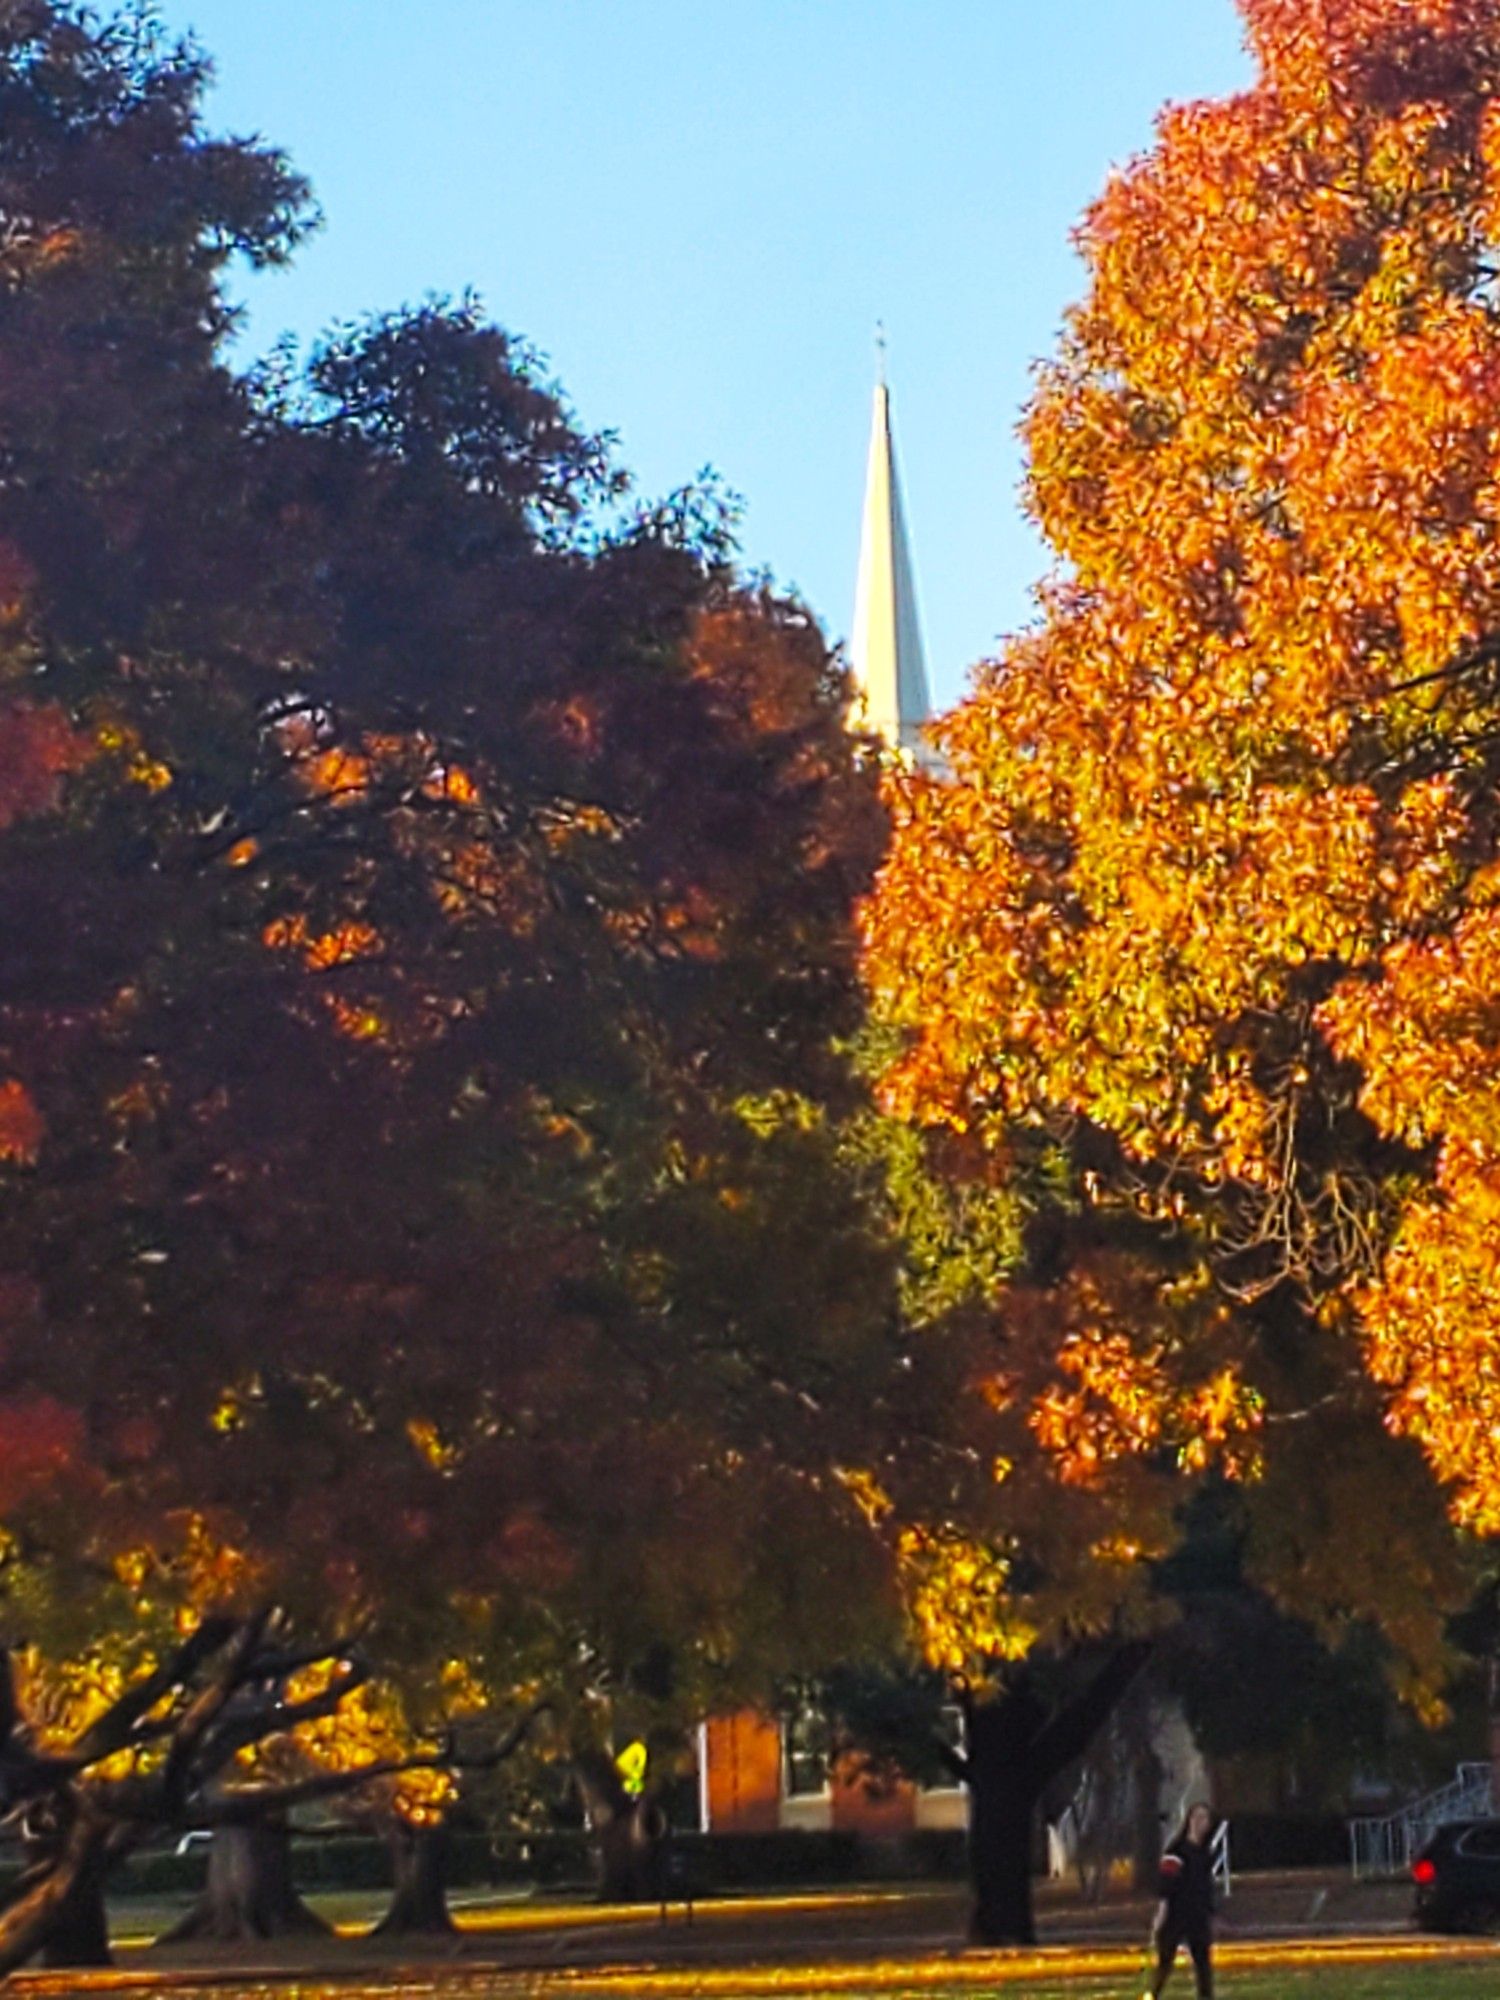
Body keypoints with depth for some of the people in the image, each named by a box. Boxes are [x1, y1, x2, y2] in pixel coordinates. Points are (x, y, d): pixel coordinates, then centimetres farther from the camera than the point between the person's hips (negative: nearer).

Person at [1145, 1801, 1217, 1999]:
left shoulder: (1206, 1853, 14)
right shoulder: (1177, 1850, -7)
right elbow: (1166, 1886, -13)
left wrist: (1210, 1916, 19)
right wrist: (1161, 1914, -19)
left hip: (1199, 1916, 6)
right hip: (1175, 1914, -6)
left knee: (1203, 1961, 1)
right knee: (1165, 1960, -2)